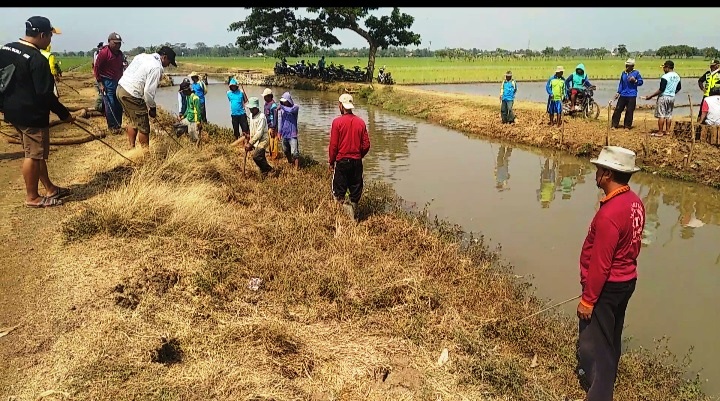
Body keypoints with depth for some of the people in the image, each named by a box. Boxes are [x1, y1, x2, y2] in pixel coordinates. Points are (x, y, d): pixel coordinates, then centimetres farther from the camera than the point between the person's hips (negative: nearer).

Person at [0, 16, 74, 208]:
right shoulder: (37, 59, -20)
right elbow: (45, 94, -21)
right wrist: (64, 114, -12)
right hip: (31, 114, -9)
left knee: (37, 152, 18)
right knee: (33, 155, 2)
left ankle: (50, 188, 28)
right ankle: (32, 198, 13)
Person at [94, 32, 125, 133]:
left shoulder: (120, 54, 8)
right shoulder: (103, 53, -13)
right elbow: (96, 68, -11)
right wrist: (100, 83, -13)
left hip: (117, 82, 7)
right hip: (107, 82, -7)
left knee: (119, 104, 7)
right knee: (110, 104, -6)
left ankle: (118, 124, 18)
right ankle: (111, 126, 3)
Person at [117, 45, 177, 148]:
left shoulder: (142, 56, 13)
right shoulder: (157, 68, -14)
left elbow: (127, 72, 17)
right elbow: (149, 91, -18)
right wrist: (152, 108, -3)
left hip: (120, 88, 10)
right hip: (132, 95, -10)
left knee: (134, 121, 23)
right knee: (143, 127, 2)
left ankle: (131, 148, 30)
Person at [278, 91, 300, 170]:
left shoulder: (295, 107, -8)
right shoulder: (282, 109, 4)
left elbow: (290, 110, -31)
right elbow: (280, 120, 6)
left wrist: (282, 106, -21)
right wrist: (280, 132, 1)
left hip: (292, 134, -6)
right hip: (284, 133, 6)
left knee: (294, 152, -12)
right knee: (285, 151, 21)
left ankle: (297, 168, -7)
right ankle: (290, 163, 42)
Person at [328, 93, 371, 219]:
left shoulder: (337, 122, -10)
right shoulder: (361, 122, 0)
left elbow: (333, 145, -9)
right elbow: (366, 145, 3)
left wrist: (331, 161, 4)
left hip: (341, 161, -3)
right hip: (357, 162, 4)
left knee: (338, 191, 8)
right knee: (355, 190, 12)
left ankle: (344, 205, -14)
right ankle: (353, 216, 17)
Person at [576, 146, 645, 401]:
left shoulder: (610, 212, -27)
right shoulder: (635, 202, 2)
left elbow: (600, 263, -25)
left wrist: (587, 300, -17)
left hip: (607, 286, -10)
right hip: (626, 280, 10)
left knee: (593, 345, 0)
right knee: (610, 341, 23)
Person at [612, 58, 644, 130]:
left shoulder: (636, 73, -3)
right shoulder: (624, 73, 7)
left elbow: (641, 82, 1)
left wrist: (635, 80, -18)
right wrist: (618, 92, 6)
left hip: (631, 96, -3)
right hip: (623, 95, 3)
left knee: (629, 111, 1)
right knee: (618, 109, 0)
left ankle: (627, 126, 11)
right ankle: (614, 124, 7)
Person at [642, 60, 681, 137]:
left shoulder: (665, 77, -17)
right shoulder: (677, 76, 8)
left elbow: (661, 90, -21)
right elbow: (679, 88, 16)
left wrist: (651, 96, -17)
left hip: (663, 97, -8)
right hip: (672, 97, 8)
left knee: (661, 115, -3)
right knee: (669, 114, 14)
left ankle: (660, 132, -2)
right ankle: (667, 131, 19)